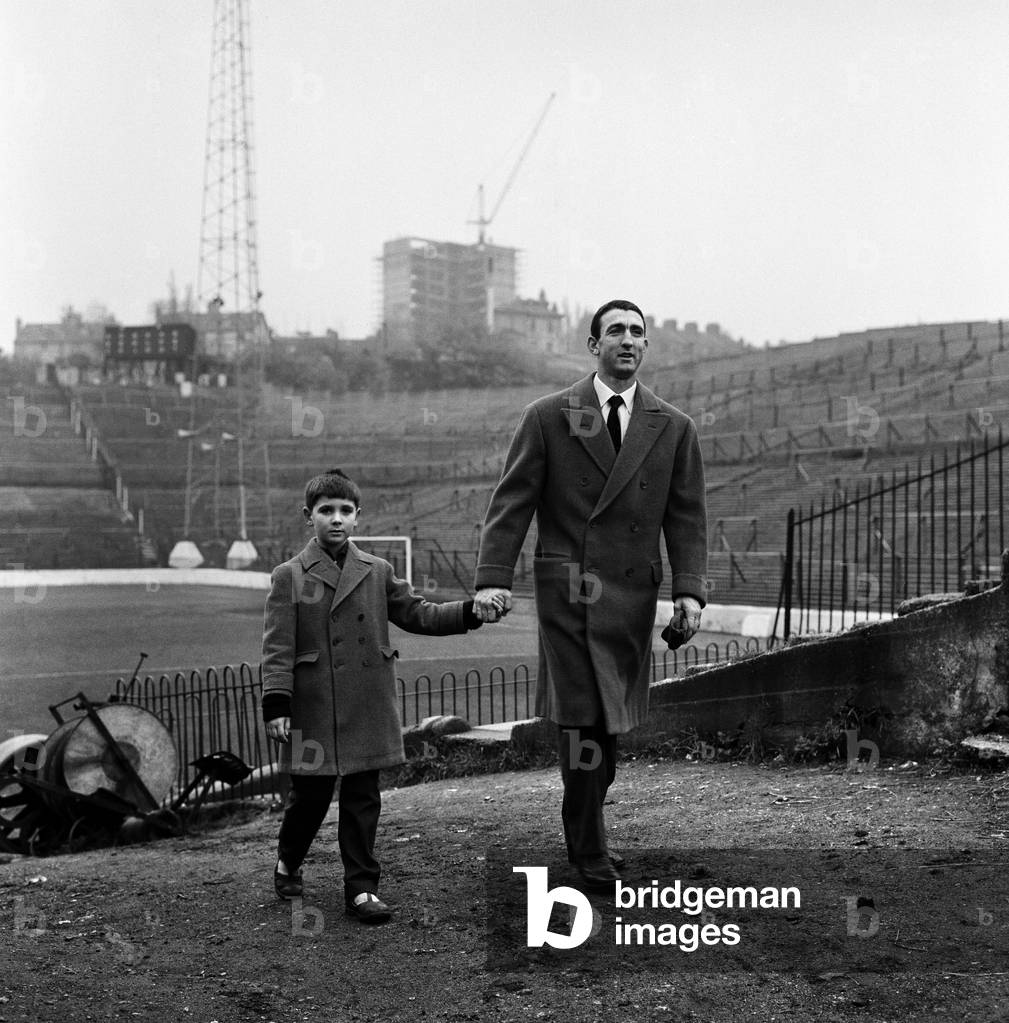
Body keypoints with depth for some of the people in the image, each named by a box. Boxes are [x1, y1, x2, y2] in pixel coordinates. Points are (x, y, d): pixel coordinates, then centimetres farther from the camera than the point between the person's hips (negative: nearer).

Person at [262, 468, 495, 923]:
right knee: (311, 793, 6)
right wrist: (276, 705, -11)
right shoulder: (289, 577, -2)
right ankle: (288, 864, 33)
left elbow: (416, 613, 11)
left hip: (368, 709, 3)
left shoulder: (377, 572, 8)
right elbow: (277, 648, -4)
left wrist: (471, 612, -1)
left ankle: (361, 886, 14)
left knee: (363, 798, 6)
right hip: (314, 710, -3)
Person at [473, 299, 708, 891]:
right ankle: (591, 849, 10)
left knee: (610, 719, 7)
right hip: (567, 587, -2)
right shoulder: (548, 418, 4)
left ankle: (585, 830, 27)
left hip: (632, 594, 3)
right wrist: (494, 578, -12)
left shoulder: (674, 429, 10)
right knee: (586, 720, -4)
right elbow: (511, 503, 0)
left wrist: (689, 592, -6)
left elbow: (687, 518, 6)